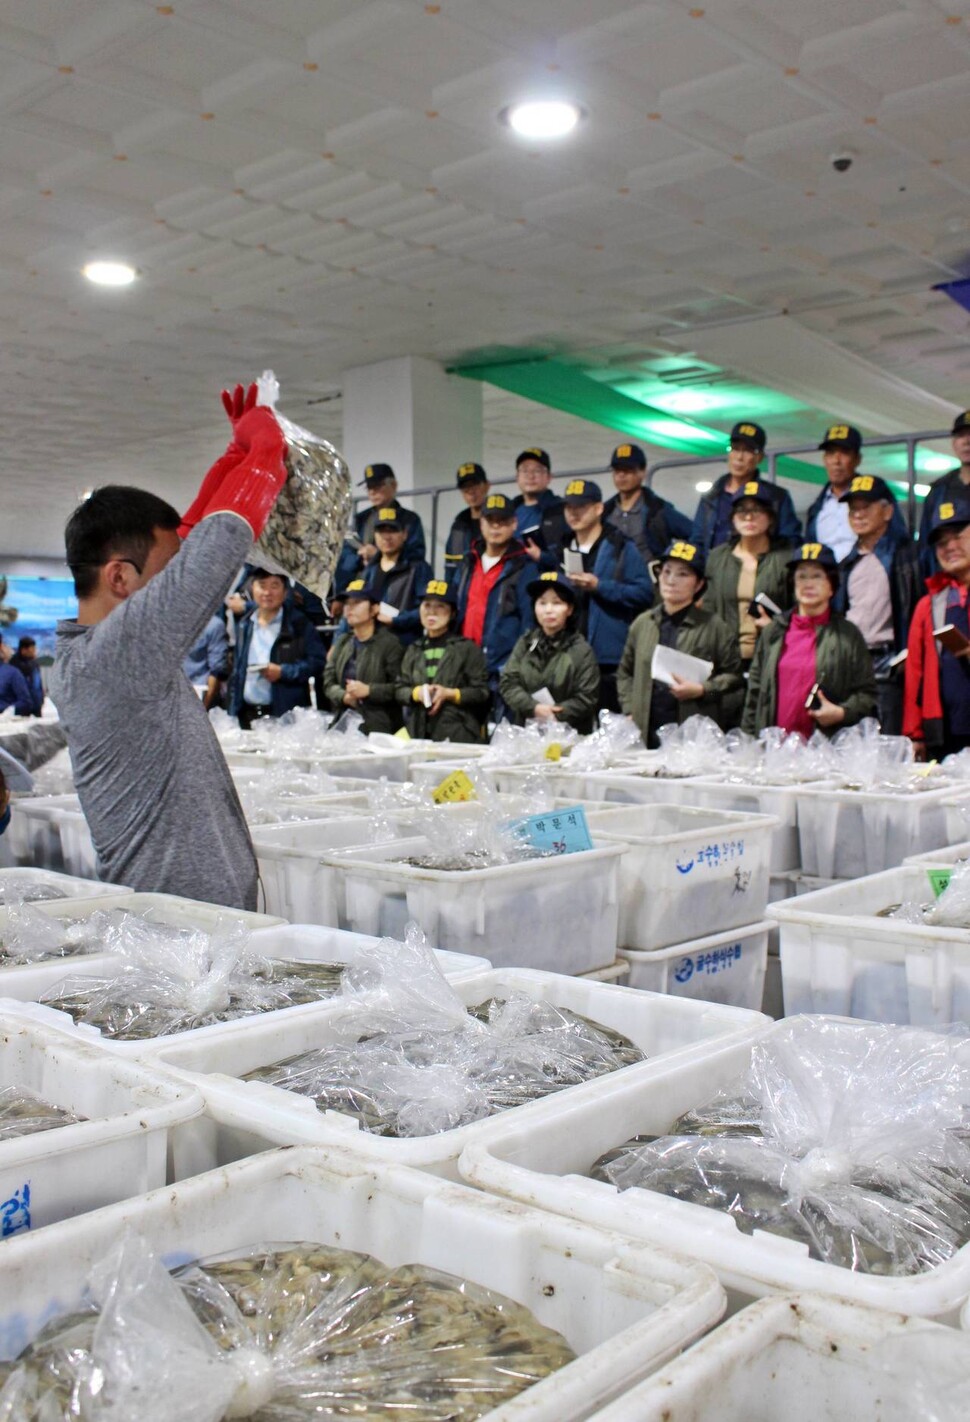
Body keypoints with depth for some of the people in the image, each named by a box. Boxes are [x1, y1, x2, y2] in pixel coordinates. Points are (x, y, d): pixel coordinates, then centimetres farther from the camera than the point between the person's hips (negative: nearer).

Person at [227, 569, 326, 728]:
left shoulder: (299, 625, -1)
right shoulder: (244, 625, 15)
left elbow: (317, 661, -6)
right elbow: (237, 669, 19)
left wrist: (283, 672, -15)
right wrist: (233, 711, 12)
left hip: (286, 715, -5)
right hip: (247, 713, 5)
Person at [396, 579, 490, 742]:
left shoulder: (466, 648, 5)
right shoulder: (413, 651, 19)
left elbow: (481, 691, 0)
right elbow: (400, 690, 14)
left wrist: (449, 694, -13)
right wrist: (416, 693, -8)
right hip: (418, 732, 4)